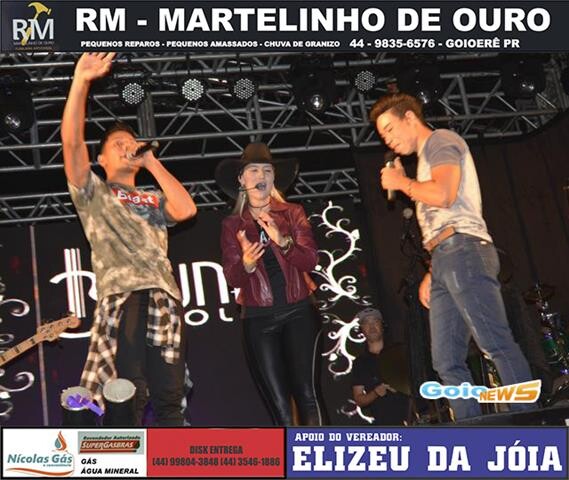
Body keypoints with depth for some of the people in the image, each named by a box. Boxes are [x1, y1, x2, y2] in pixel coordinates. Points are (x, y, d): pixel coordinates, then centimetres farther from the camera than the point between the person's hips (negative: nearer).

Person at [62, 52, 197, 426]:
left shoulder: (154, 200, 30)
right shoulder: (93, 193, 20)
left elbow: (187, 210, 7)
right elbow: (72, 140, 4)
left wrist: (152, 162, 13)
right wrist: (81, 81, -4)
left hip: (165, 298, 4)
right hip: (121, 297, -4)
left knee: (170, 398, 1)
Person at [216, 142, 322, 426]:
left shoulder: (292, 213, 7)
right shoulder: (232, 225, 7)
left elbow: (310, 260, -4)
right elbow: (232, 278, 1)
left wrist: (282, 241, -23)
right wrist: (246, 263, -22)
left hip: (298, 311, 0)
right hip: (258, 318, 1)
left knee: (305, 392, -11)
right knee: (278, 404, -1)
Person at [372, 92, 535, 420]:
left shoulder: (441, 140, 5)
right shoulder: (428, 159, 32)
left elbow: (443, 195, -14)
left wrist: (402, 182, 2)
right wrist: (432, 274, 22)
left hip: (462, 252, -10)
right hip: (444, 262, 10)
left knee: (496, 342, -16)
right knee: (448, 362, 2)